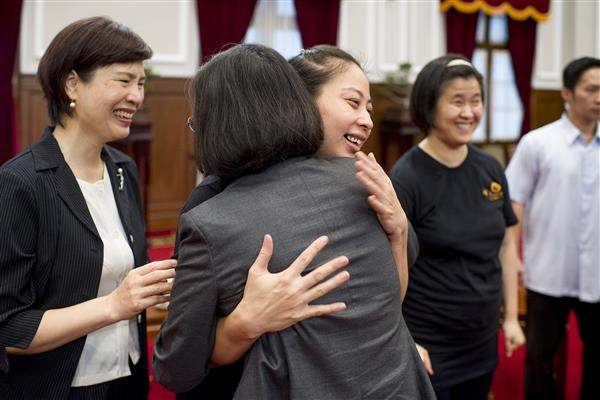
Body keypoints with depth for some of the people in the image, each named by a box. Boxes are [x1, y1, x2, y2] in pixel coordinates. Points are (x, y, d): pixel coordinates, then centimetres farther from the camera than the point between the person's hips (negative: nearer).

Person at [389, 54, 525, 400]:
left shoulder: (490, 169, 2)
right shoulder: (406, 178, -15)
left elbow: (505, 244, 11)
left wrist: (511, 316, 10)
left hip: (482, 345, 6)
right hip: (426, 349, -6)